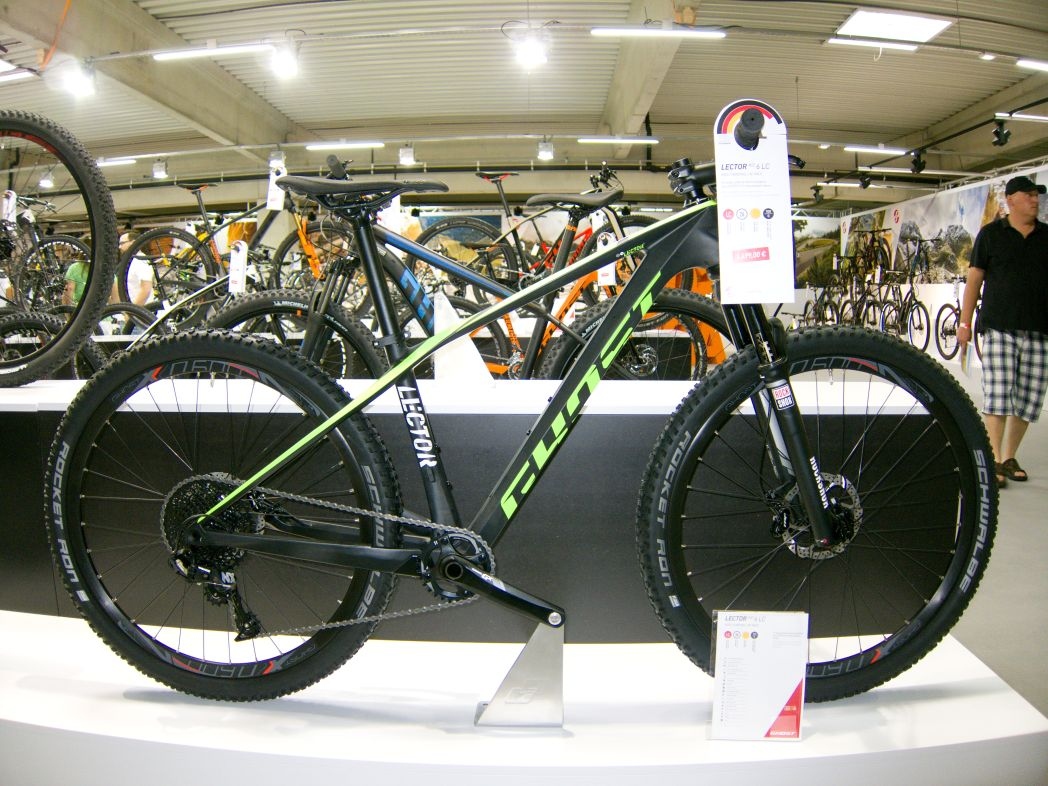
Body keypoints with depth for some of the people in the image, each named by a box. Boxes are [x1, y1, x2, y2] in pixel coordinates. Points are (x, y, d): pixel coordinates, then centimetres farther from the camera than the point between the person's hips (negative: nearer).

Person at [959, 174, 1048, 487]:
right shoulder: (991, 234, 6)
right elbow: (975, 279, 5)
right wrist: (965, 322, 0)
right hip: (999, 328, -3)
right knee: (997, 395, -9)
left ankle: (1009, 458, 18)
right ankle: (994, 461, -4)